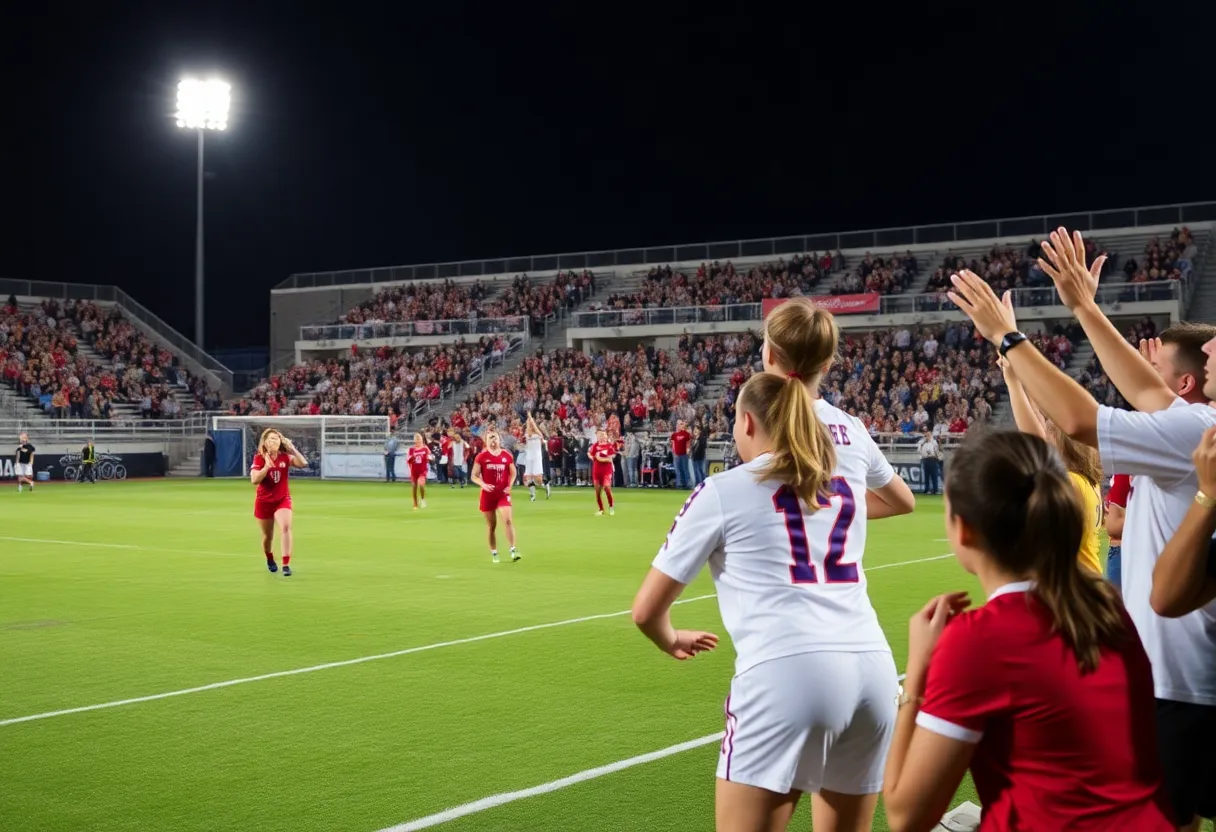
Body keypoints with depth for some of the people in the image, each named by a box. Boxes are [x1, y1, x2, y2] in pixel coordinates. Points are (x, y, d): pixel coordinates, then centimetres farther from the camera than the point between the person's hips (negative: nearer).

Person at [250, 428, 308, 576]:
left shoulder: (285, 457, -7)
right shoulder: (259, 458, -11)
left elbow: (303, 464, -21)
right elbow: (254, 480, -22)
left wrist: (292, 448, -26)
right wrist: (267, 466, -30)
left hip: (283, 500, 0)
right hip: (264, 502, 0)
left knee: (286, 527, -23)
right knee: (267, 535, 13)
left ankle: (286, 564, -24)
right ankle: (270, 560, 43)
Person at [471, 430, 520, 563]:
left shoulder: (507, 455, 2)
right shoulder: (481, 457, -3)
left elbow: (513, 473, 13)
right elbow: (474, 476, -2)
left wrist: (509, 485, -5)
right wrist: (483, 484, -21)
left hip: (503, 493, 0)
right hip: (488, 494, 0)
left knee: (508, 520, -16)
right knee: (491, 525, 7)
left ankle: (513, 551, -14)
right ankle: (494, 553, 19)